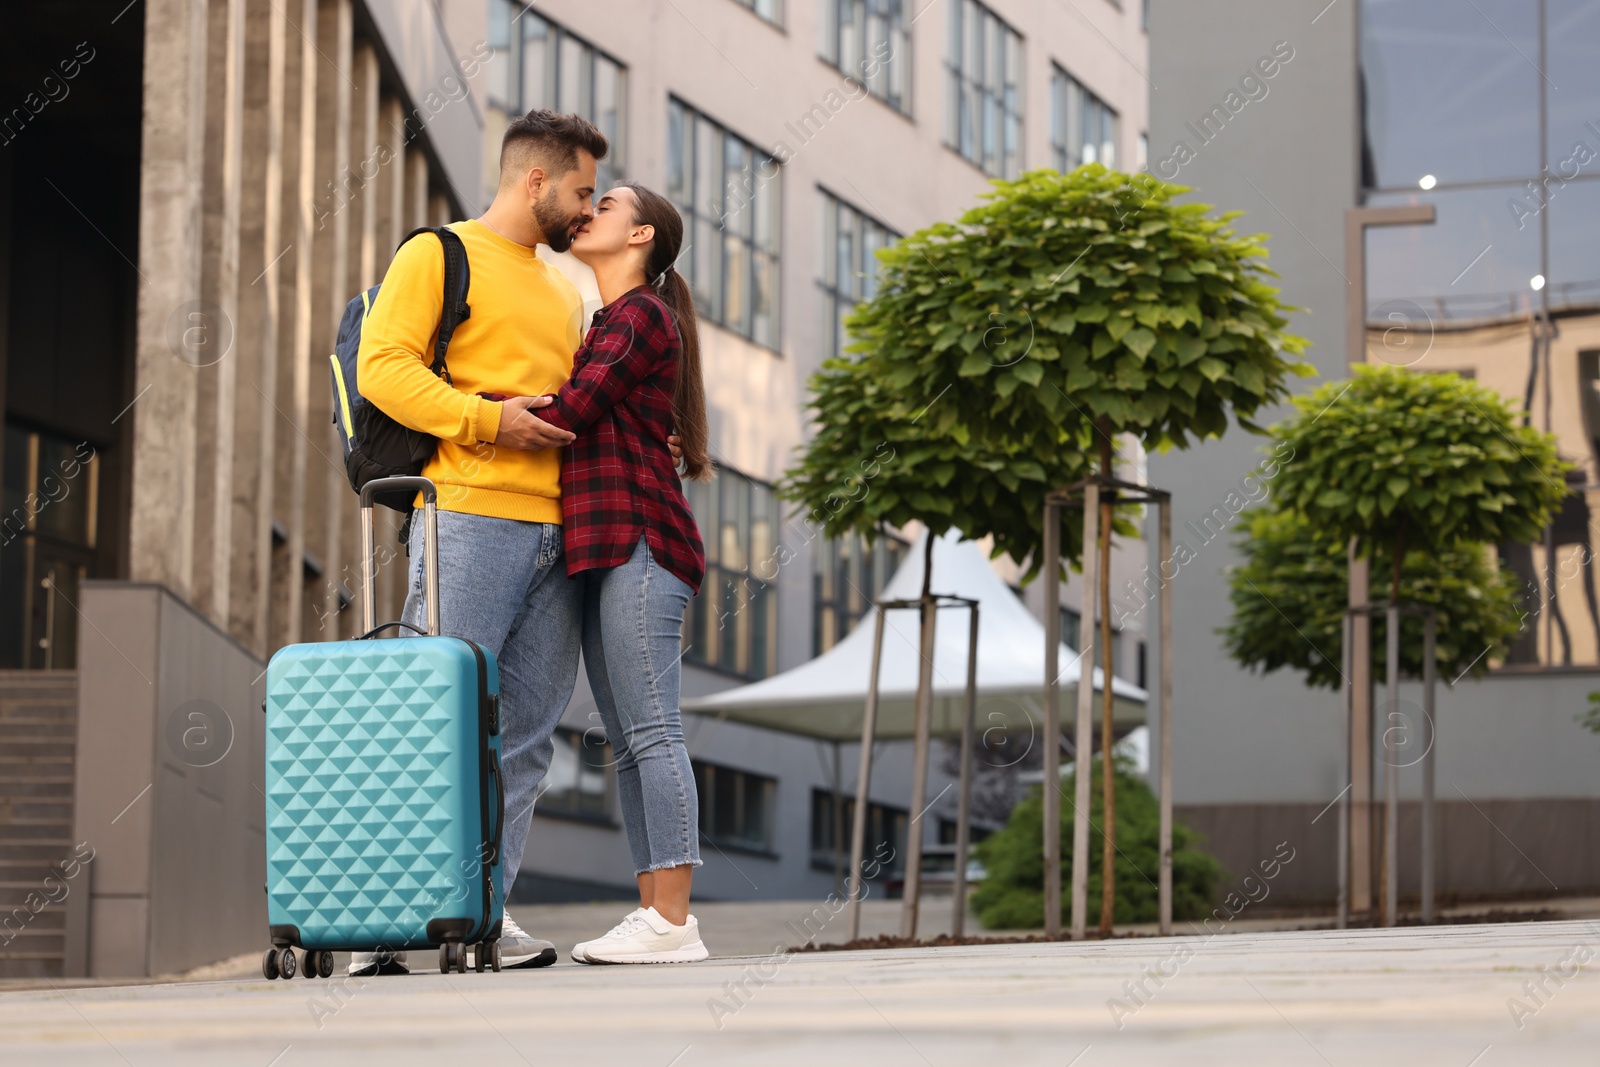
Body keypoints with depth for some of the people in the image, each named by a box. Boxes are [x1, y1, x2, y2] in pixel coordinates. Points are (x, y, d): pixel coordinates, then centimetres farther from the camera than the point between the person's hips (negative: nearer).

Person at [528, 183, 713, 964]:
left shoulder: (642, 317, -5)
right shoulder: (607, 323, 24)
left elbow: (569, 413, -15)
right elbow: (577, 420, 14)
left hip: (638, 543, -10)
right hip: (603, 549, 10)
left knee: (650, 729, -12)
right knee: (628, 740, 7)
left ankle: (672, 920, -14)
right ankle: (654, 912, 7)